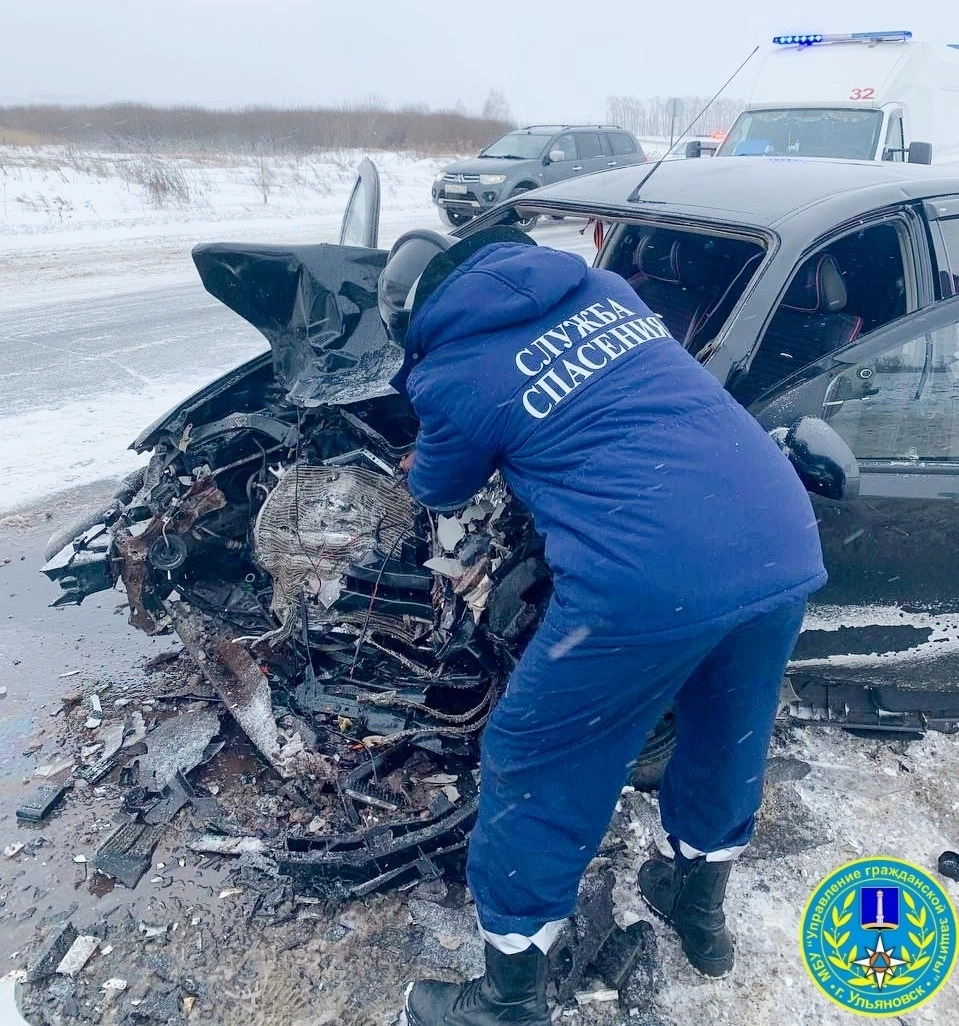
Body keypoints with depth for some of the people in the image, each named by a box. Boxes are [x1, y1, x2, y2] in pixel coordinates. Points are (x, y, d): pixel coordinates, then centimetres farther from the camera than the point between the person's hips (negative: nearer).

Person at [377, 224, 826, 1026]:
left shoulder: (453, 373, 3)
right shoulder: (599, 285, 20)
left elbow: (442, 491, 22)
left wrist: (420, 470, 45)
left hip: (650, 583, -7)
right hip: (787, 546, 8)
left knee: (534, 778, 14)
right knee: (727, 743, 29)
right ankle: (700, 909, 56)